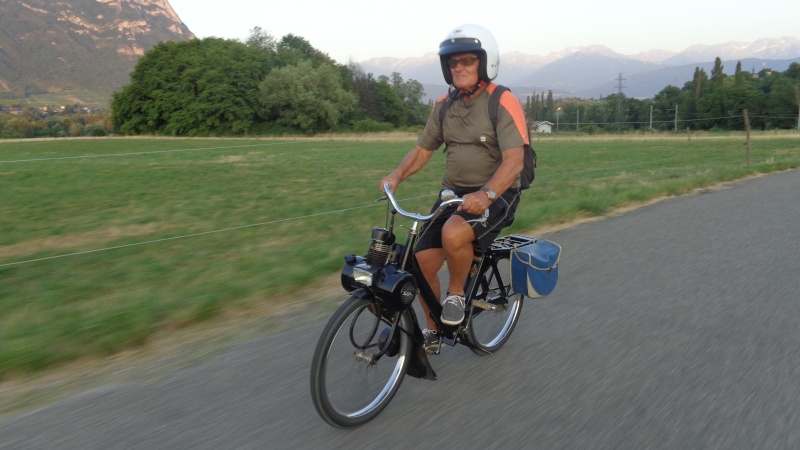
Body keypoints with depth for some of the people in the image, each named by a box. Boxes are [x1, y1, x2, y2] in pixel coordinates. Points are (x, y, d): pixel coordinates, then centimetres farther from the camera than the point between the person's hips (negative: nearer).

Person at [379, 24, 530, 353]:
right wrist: (396, 175, -11)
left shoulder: (503, 103, -12)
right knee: (422, 261, -5)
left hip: (496, 196, -6)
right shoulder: (444, 105, 7)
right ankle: (433, 331, 17)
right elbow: (422, 150, 9)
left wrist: (486, 194, -39)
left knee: (453, 234, -35)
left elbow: (514, 160, -22)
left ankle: (456, 293, -5)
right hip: (453, 192, 6)